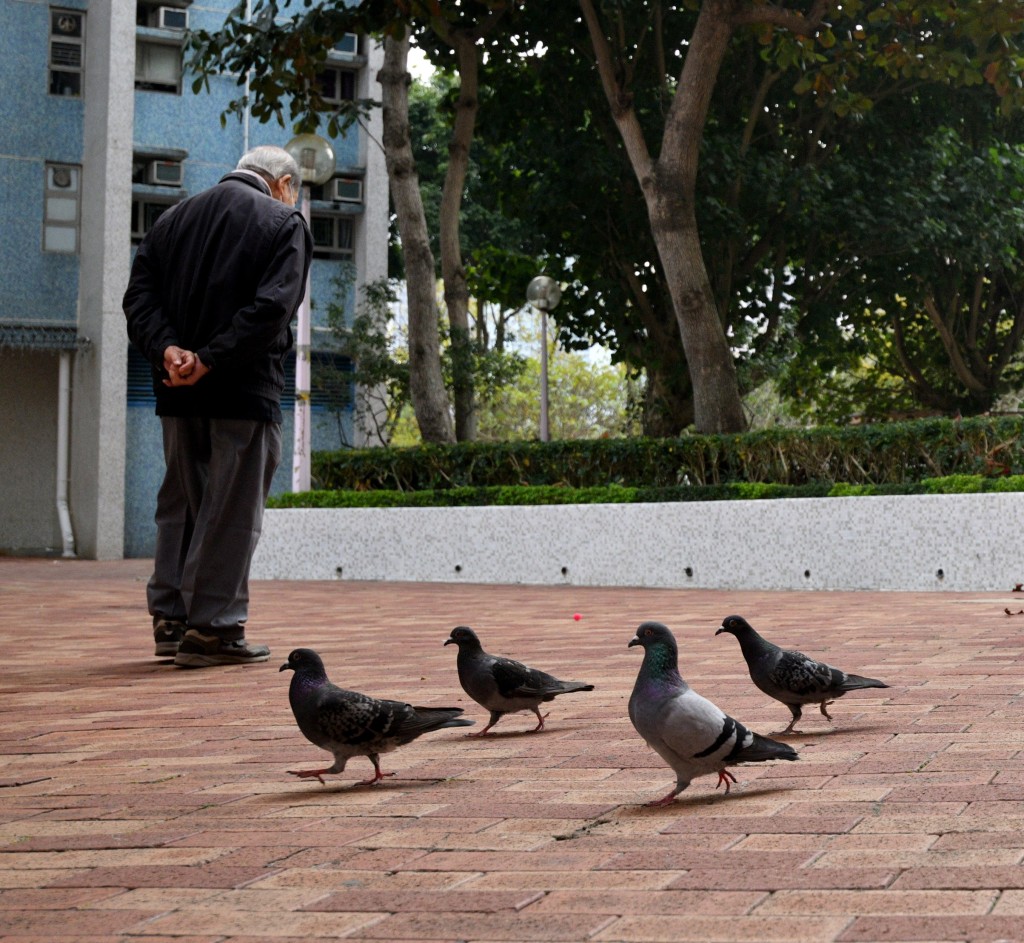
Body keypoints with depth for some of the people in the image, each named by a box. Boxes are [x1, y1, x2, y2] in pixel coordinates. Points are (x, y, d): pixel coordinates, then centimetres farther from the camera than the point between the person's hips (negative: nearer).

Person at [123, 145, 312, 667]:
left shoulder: (174, 218, 16)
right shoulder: (284, 222, 0)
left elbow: (139, 295, 4)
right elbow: (273, 306, -15)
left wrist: (166, 349, -10)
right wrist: (210, 360, -17)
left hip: (177, 391, 5)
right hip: (245, 389, -5)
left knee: (180, 503, 15)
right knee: (232, 508, -1)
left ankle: (170, 617, 16)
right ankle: (213, 628, -1)